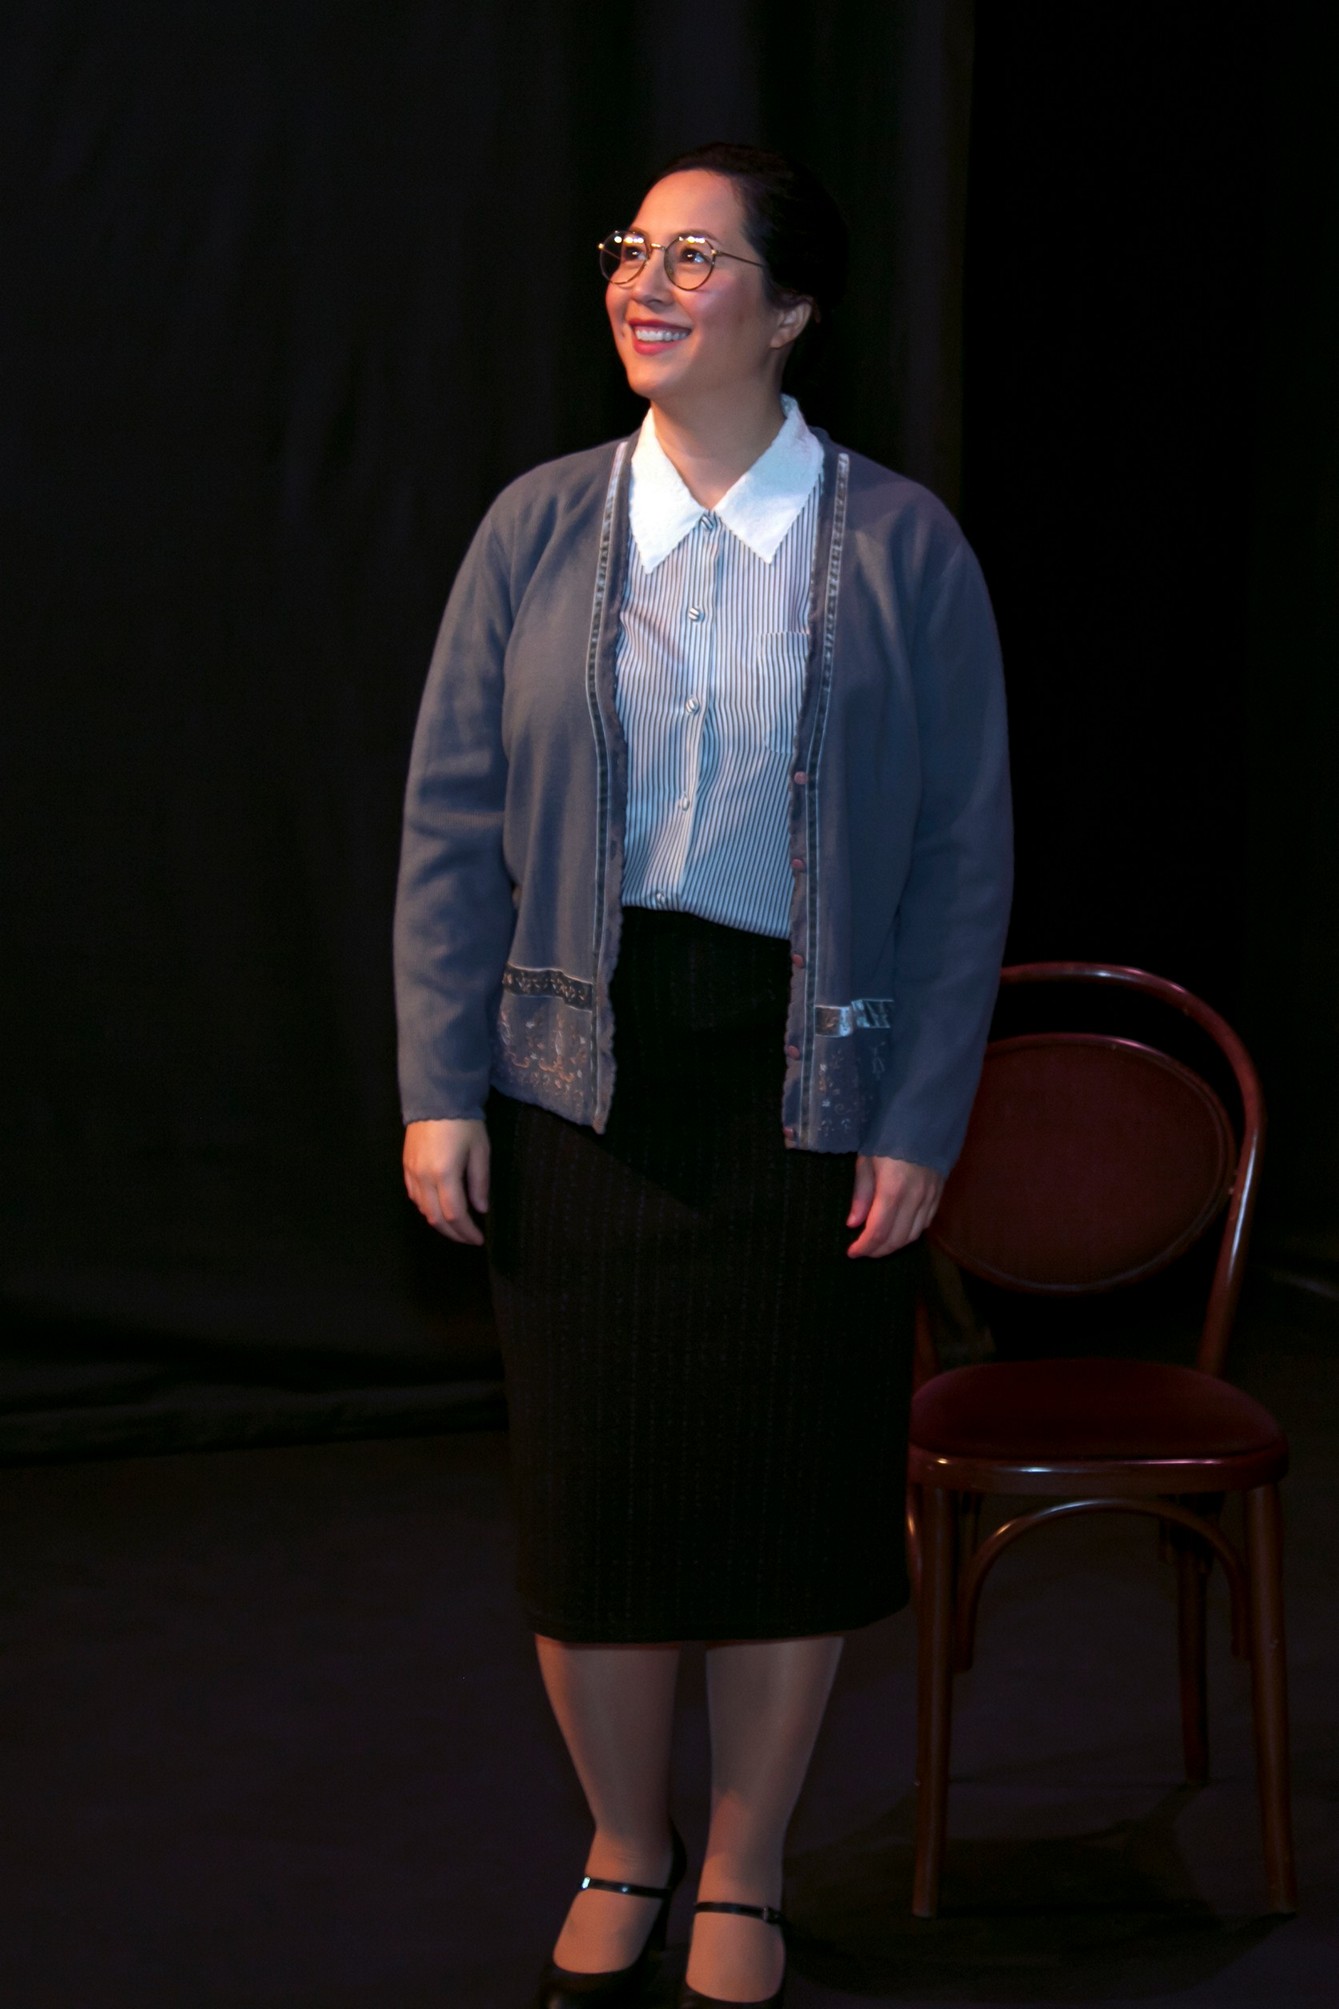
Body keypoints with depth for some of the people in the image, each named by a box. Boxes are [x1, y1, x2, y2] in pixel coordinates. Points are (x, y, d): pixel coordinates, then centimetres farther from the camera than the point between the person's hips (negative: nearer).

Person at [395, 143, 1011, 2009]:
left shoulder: (900, 546, -2)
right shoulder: (539, 528, 2)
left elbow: (964, 851, -2)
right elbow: (454, 820, 3)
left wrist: (922, 1119, -7)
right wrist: (439, 1085, -3)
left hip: (802, 1066, -1)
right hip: (585, 1066, 1)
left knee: (790, 1485, 7)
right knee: (589, 1483, 7)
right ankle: (623, 1854, 30)